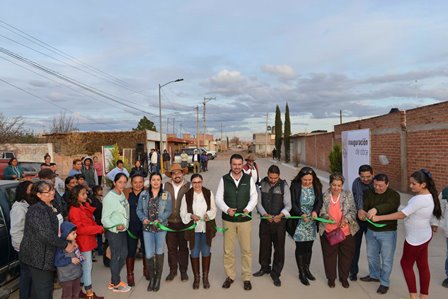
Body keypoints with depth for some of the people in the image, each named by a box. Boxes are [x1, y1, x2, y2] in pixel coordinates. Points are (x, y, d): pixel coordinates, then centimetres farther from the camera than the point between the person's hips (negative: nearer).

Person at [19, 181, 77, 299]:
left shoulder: (53, 207, 9)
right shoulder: (35, 210, -19)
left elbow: (59, 226, 19)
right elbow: (45, 233, -26)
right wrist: (65, 245, -20)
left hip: (49, 254, 9)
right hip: (39, 256, -9)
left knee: (48, 286, 20)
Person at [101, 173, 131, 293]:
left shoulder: (122, 194, 2)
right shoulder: (109, 198, -21)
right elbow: (104, 218, -21)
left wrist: (125, 225, 11)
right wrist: (116, 227, -33)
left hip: (123, 230, 8)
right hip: (113, 232, -8)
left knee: (124, 254, 17)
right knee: (116, 257, 6)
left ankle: (114, 279, 35)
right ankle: (115, 284, 25)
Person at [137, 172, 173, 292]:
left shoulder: (166, 194, -3)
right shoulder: (143, 194, 2)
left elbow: (169, 210, -5)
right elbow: (139, 210, 5)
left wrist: (159, 220, -18)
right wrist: (143, 219, -13)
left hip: (161, 227, -1)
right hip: (147, 228, 1)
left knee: (159, 252, 11)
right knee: (149, 254, 2)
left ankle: (158, 278, 27)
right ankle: (151, 278, 24)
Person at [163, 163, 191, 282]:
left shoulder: (189, 186, -3)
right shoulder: (165, 186, 1)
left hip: (183, 222, -1)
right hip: (169, 222, 1)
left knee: (183, 247, 11)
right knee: (171, 248, 10)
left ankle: (183, 271, 25)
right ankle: (172, 271, 26)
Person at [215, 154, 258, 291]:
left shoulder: (249, 179, 1)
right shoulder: (224, 179, 0)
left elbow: (254, 197, 0)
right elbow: (219, 198, -1)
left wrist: (248, 208, -18)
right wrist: (227, 209, -18)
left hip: (245, 219, 0)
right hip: (228, 219, 0)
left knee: (246, 250, 6)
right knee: (228, 250, 10)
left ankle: (247, 277, 21)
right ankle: (230, 276, 27)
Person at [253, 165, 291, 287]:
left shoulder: (284, 186, -9)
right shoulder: (262, 184, -2)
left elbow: (288, 205, -9)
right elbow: (258, 202, 0)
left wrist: (280, 215, -28)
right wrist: (266, 215, -15)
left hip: (279, 221, -2)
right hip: (265, 220, 3)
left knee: (279, 248, 5)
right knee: (264, 245, 16)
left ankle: (276, 273, 21)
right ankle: (265, 267, 37)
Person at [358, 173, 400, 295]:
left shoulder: (393, 194, -14)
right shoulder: (369, 193, -1)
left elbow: (390, 206, -35)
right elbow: (363, 205, -13)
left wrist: (376, 209, -55)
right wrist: (361, 211, -39)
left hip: (387, 232, -5)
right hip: (371, 231, 5)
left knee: (386, 259, 7)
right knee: (371, 255, 21)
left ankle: (384, 283, 25)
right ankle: (374, 275, 43)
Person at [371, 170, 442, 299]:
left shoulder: (419, 199, -30)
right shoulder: (429, 196, 0)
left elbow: (401, 215, -29)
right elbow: (433, 213, 13)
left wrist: (379, 217, -26)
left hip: (416, 238, -9)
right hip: (424, 235, 9)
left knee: (406, 264, 8)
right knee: (423, 265, 16)